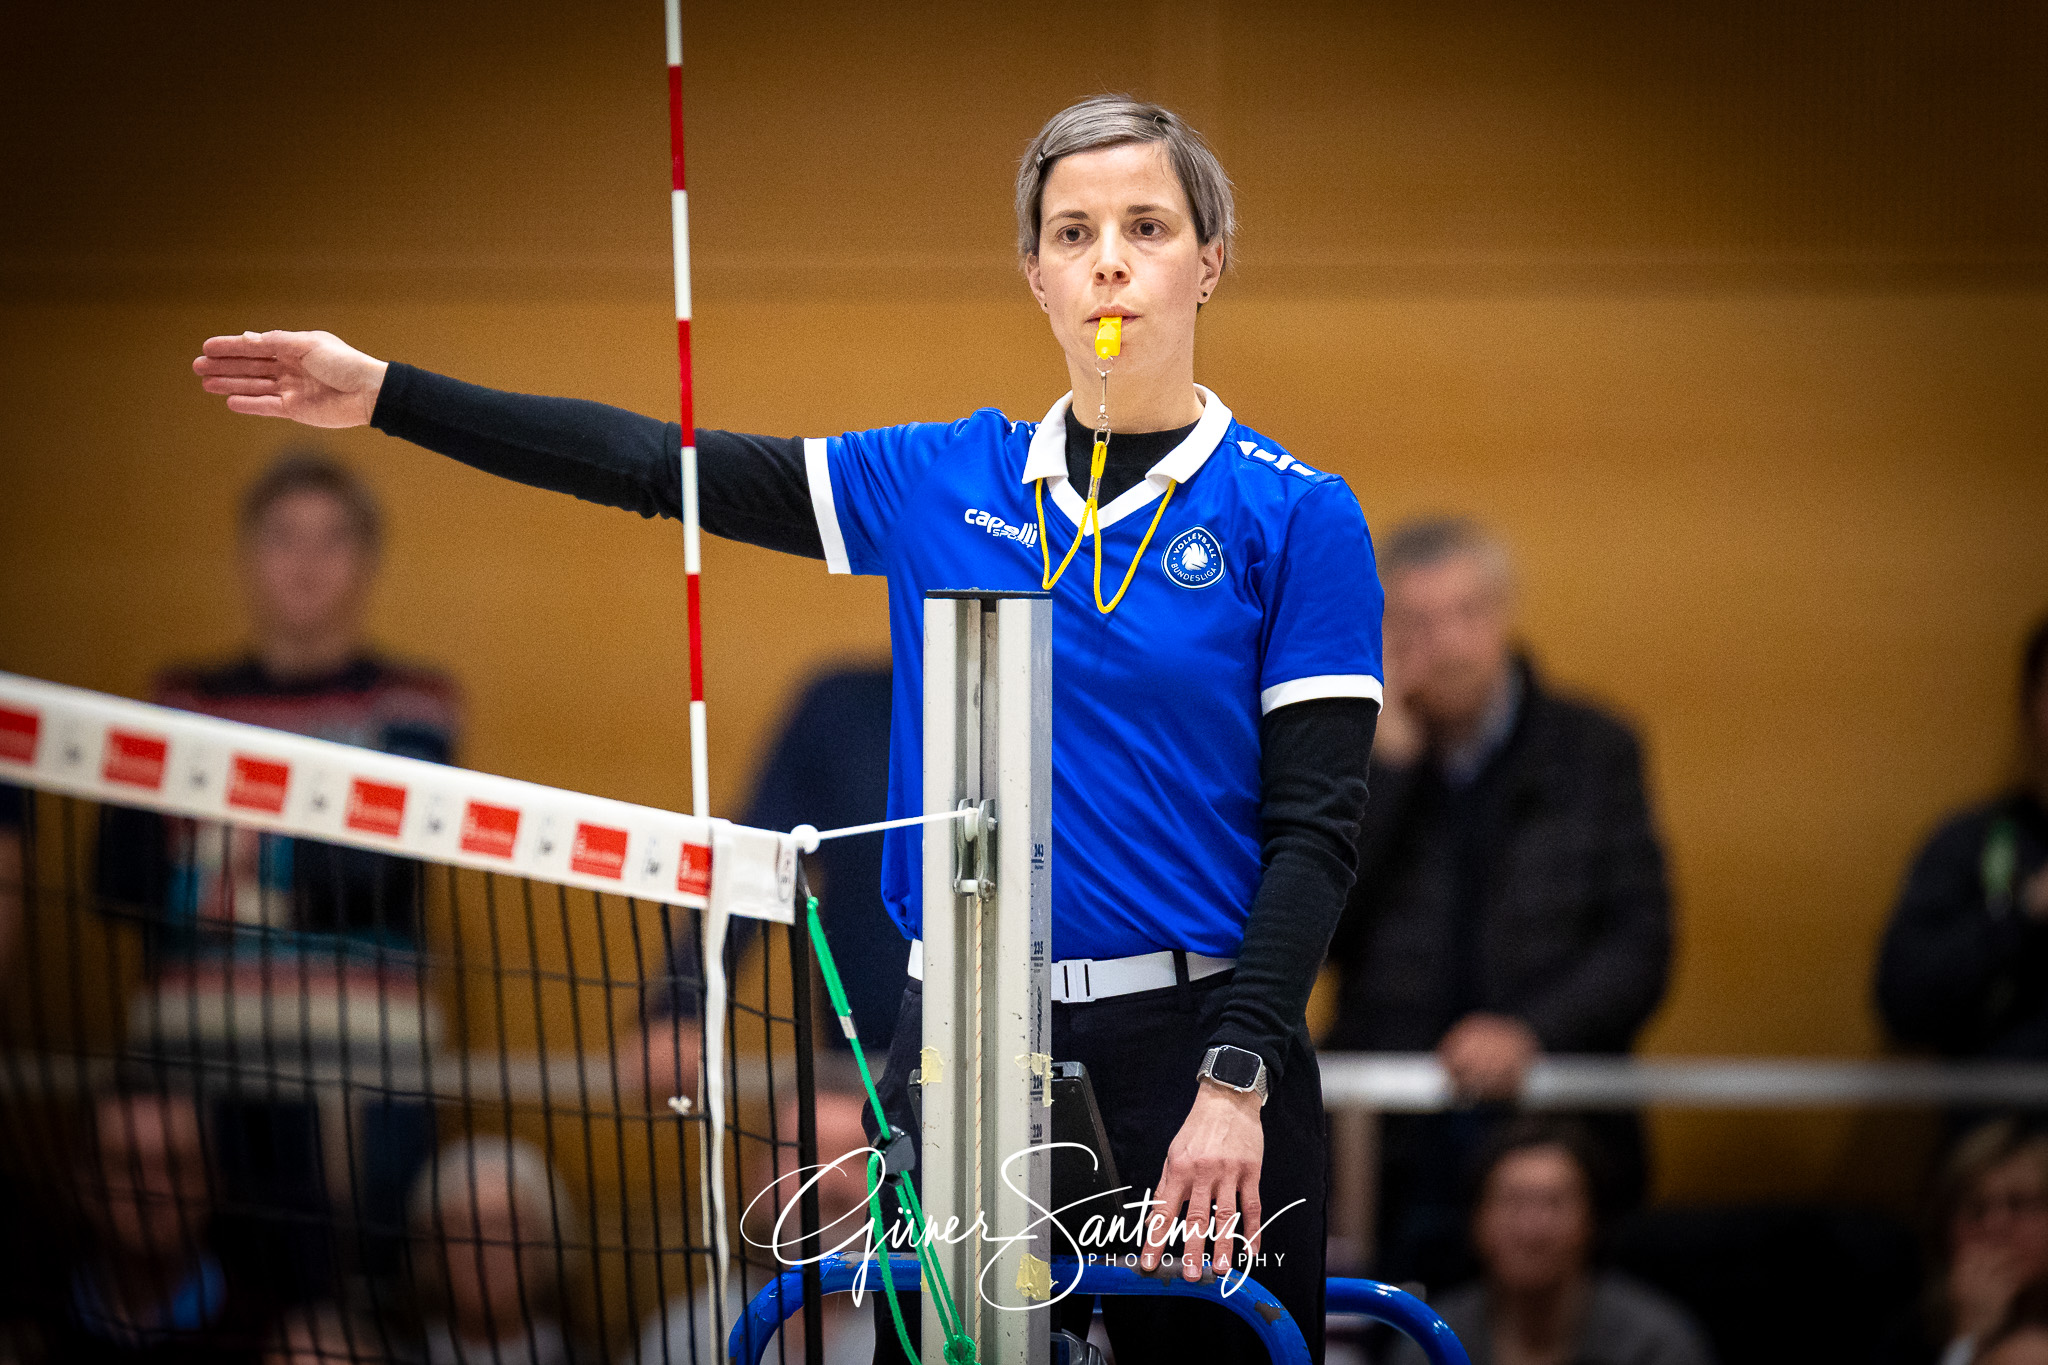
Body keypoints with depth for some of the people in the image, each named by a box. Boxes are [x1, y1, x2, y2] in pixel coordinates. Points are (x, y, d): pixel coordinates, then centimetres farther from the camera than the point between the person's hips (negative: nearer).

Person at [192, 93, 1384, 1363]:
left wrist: (1235, 1083, -16)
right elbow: (662, 466, 9)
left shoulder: (1297, 516, -3)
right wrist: (386, 394, 6)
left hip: (1187, 1059, -3)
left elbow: (1316, 825, -7)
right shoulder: (940, 480, 8)